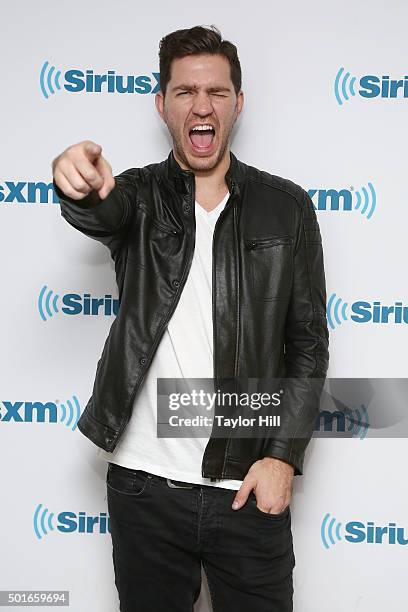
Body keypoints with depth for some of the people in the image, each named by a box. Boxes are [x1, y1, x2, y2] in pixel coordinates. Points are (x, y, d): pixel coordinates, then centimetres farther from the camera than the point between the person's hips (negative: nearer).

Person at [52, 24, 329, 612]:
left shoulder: (287, 207, 0)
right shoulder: (139, 195, 2)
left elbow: (309, 342, 1)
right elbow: (102, 211, -23)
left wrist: (284, 455, -7)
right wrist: (81, 185, -46)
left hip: (251, 486, 0)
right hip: (144, 486, 1)